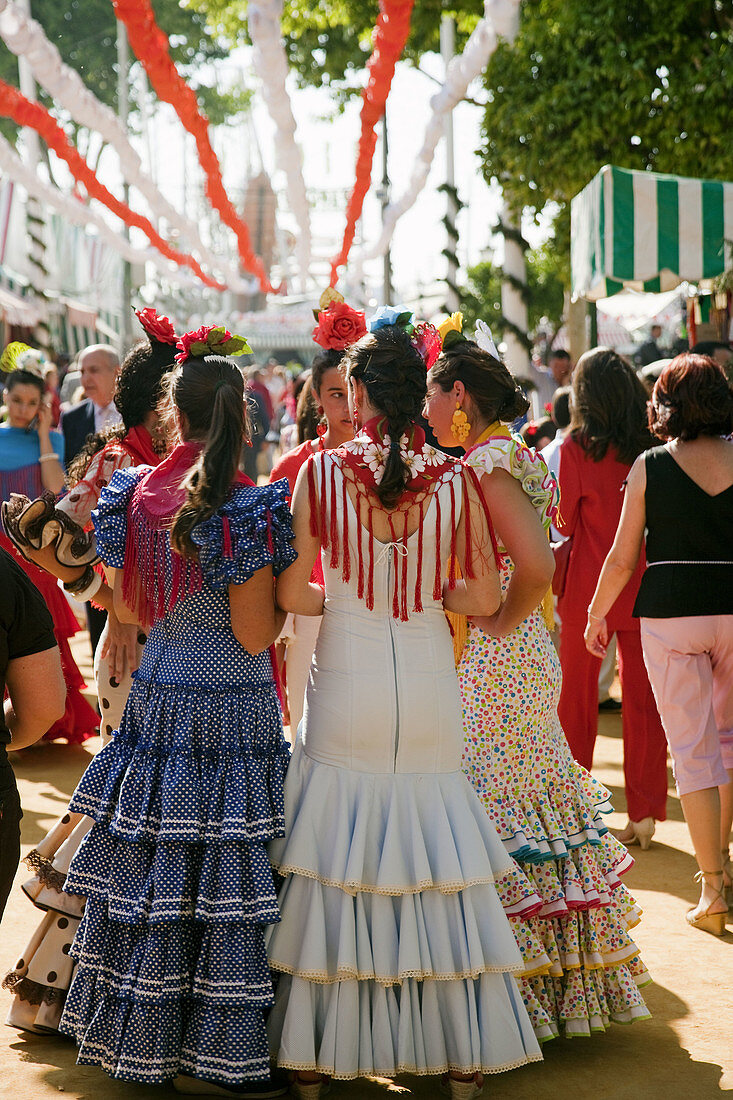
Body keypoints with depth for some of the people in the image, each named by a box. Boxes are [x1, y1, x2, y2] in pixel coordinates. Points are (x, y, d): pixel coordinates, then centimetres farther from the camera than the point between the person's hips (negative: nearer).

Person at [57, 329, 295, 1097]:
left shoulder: (134, 496, 2)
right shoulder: (246, 510, -14)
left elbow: (128, 609, 11)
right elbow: (255, 635, -15)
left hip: (156, 694, 5)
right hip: (231, 710, -5)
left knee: (147, 864, 13)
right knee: (223, 878, 2)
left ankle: (132, 1033, 24)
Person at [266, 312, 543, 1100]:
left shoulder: (321, 473, -8)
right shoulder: (454, 481, -5)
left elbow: (291, 596, -9)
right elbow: (485, 597, -3)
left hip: (346, 691, -1)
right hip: (429, 693, 1)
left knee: (333, 868, 8)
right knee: (438, 866, 11)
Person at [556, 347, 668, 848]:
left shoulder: (577, 448, -11)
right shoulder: (652, 444, -3)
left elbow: (566, 521, -3)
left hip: (588, 585, -2)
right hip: (643, 584, 2)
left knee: (578, 693, 13)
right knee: (642, 695, 6)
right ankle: (644, 814, 6)